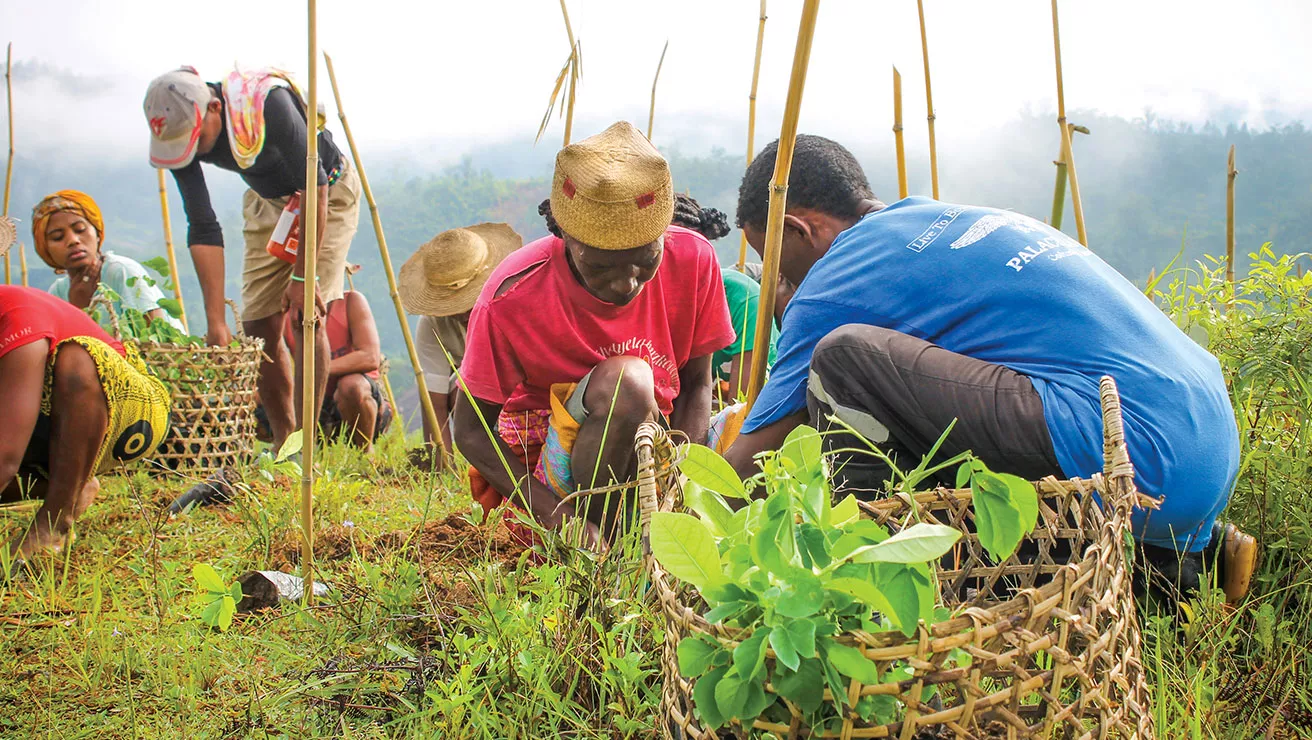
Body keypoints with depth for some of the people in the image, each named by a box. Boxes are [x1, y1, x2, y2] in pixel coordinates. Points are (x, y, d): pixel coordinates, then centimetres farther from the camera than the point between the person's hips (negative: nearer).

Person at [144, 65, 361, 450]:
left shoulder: (267, 102, -36)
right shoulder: (182, 134, -19)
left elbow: (315, 187, -28)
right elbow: (203, 229, -17)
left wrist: (303, 276, -26)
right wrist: (215, 322, -21)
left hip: (328, 195, -5)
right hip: (267, 202, 5)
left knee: (306, 315, -18)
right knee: (259, 323, -3)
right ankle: (282, 443, 11)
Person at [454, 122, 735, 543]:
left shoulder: (692, 260, -14)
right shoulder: (513, 299, -23)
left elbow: (696, 384, -4)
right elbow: (471, 430, -15)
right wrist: (556, 514, -29)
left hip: (647, 450, 4)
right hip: (549, 463, -4)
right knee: (626, 380, -34)